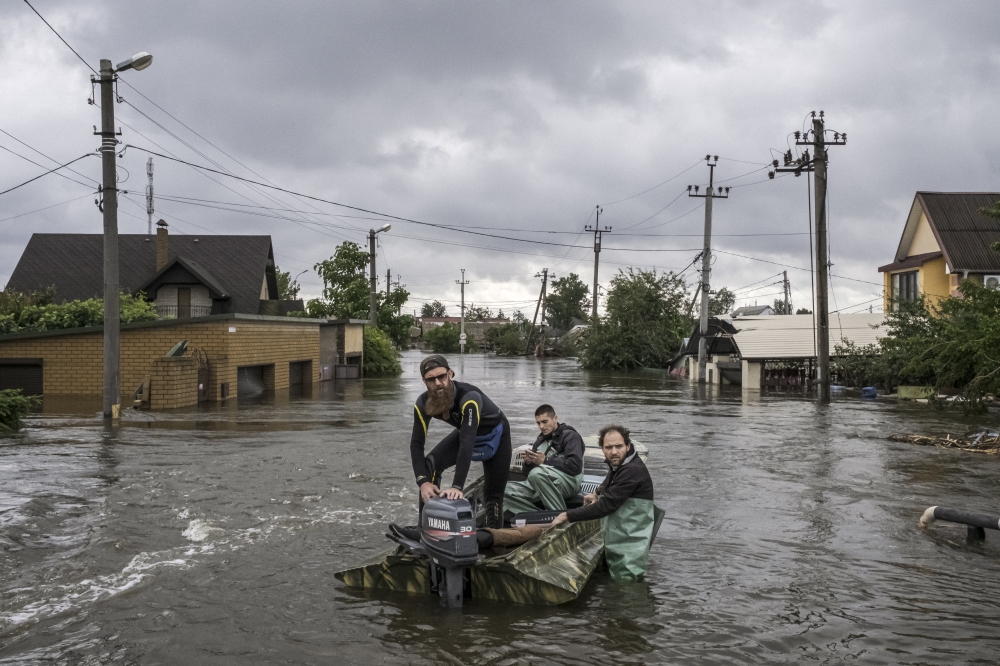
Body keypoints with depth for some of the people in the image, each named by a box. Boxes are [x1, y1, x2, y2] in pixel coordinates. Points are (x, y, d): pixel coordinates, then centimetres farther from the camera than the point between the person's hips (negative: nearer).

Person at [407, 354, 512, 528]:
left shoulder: (469, 398, -42)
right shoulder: (423, 403, -24)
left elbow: (467, 443, -50)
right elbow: (417, 443, -25)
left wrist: (457, 486, -58)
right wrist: (423, 481, -40)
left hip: (494, 436, -4)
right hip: (465, 434, 4)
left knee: (494, 494, -2)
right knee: (430, 465, -20)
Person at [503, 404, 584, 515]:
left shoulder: (570, 435, 2)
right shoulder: (540, 441, 21)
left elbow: (575, 466, -15)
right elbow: (529, 472, 20)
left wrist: (545, 461, -15)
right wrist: (528, 463, -3)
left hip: (568, 481, -7)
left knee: (537, 473, -38)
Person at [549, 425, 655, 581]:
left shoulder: (632, 470, -23)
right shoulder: (618, 465, 8)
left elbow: (606, 506, -26)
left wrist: (567, 516, -19)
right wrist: (598, 494, 9)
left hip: (629, 550, -10)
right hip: (615, 544, 10)